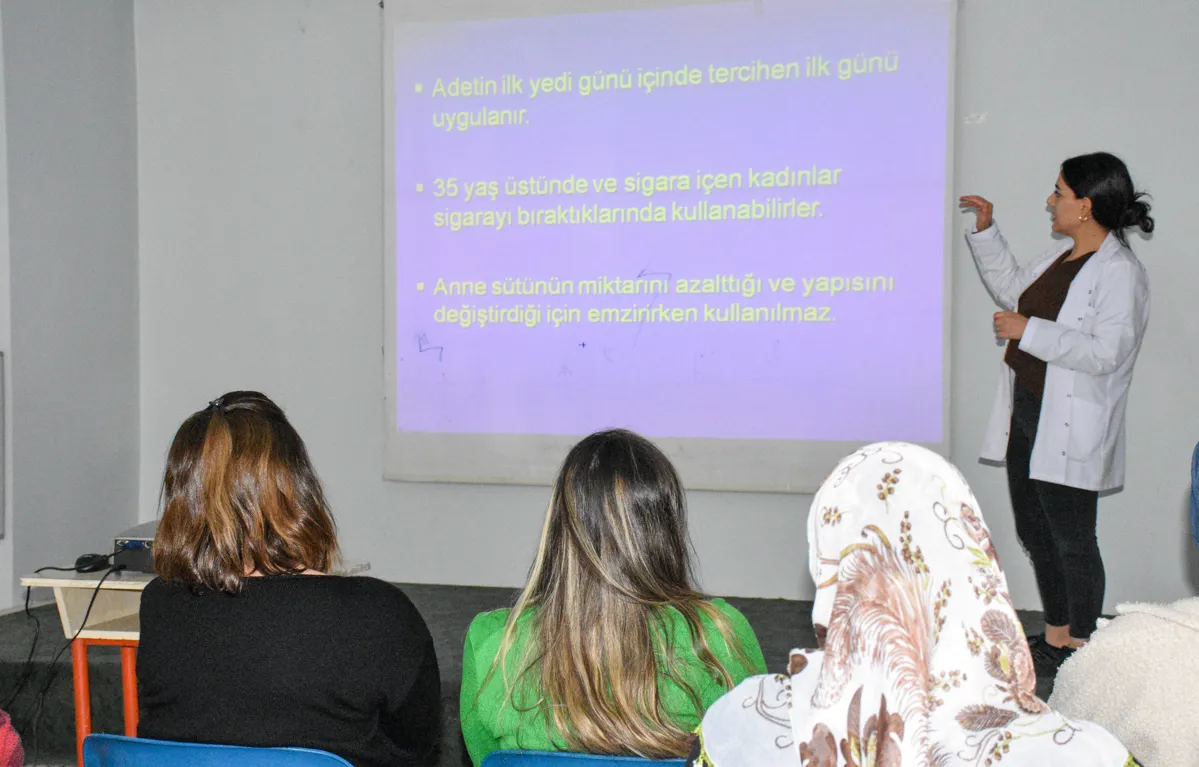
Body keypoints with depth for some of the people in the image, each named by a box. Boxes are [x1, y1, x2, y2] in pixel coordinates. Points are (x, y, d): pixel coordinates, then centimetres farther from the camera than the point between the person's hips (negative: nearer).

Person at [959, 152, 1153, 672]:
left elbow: (1105, 353, -25)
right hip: (1026, 418, 9)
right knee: (1035, 534, 16)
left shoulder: (1121, 273, -16)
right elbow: (1012, 290, 28)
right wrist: (986, 231, 22)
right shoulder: (1062, 256, 12)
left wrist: (1029, 332, -22)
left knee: (1073, 541, 1)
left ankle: (1082, 648, 16)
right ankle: (1056, 636, 30)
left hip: (1070, 432, -9)